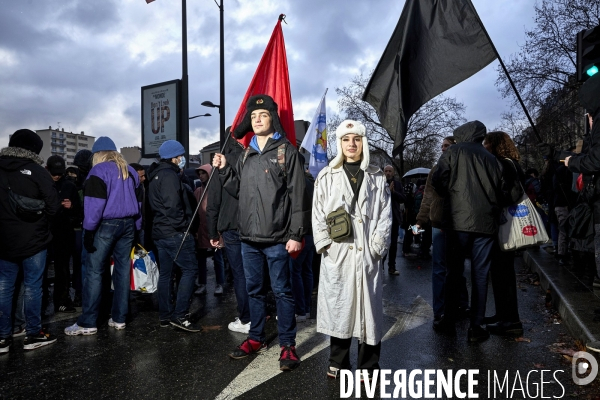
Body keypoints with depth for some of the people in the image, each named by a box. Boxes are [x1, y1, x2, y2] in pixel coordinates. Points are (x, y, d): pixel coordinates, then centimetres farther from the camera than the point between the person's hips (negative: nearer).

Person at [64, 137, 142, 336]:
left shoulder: (99, 170, -5)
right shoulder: (131, 171, 16)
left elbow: (94, 203, -14)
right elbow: (138, 201, 17)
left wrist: (89, 230, -12)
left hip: (106, 224, -6)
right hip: (128, 223, 7)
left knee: (94, 271, -2)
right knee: (123, 270, 7)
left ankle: (88, 322, 1)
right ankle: (119, 318, 11)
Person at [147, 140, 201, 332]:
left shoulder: (156, 176, 19)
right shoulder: (170, 175, -13)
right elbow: (173, 205, -21)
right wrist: (183, 225, -12)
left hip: (160, 232, 10)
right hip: (174, 232, -10)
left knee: (166, 273, 12)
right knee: (190, 269, -7)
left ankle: (165, 316, 18)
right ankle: (180, 315, -7)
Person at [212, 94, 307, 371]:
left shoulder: (286, 151, -3)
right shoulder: (246, 155, 15)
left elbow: (297, 195, -9)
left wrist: (296, 234, -14)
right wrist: (224, 170, 5)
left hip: (276, 238, -6)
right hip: (248, 236, 6)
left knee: (281, 291, 2)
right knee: (254, 290, 16)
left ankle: (287, 345, 14)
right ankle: (256, 338, 30)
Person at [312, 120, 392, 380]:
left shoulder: (377, 178, 10)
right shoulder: (327, 176, 8)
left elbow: (385, 215, 5)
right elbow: (318, 214, 4)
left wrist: (377, 247, -6)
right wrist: (325, 244, -7)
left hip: (367, 253, 0)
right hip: (336, 253, 0)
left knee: (368, 306, 5)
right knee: (338, 305, 7)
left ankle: (368, 366, 19)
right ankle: (338, 362, 23)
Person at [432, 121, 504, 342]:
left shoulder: (455, 151, 3)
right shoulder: (491, 159, 13)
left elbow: (438, 180, -6)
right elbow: (500, 191, 12)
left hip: (459, 220, -2)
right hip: (486, 223, 3)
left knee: (454, 272, 6)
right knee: (480, 275, 6)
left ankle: (449, 322, 13)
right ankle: (476, 327, 11)